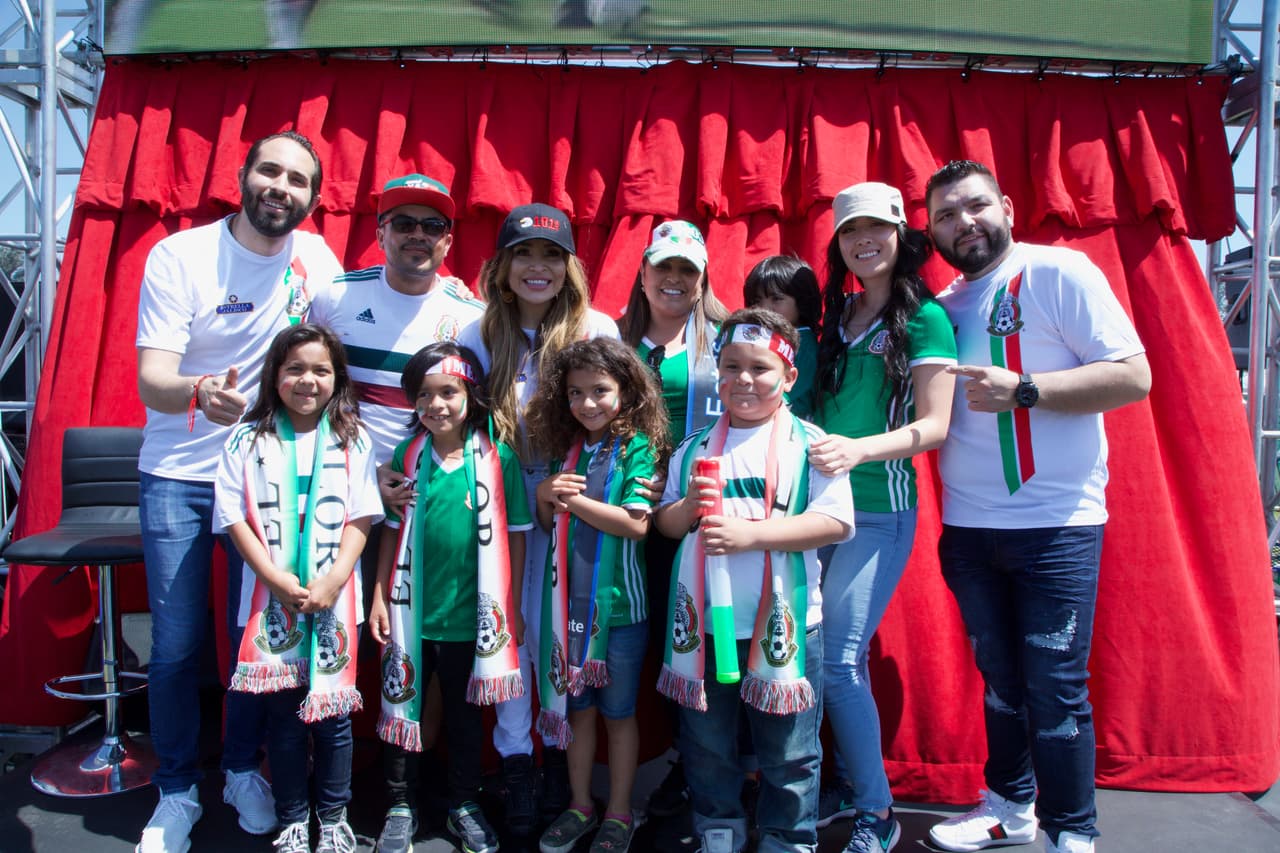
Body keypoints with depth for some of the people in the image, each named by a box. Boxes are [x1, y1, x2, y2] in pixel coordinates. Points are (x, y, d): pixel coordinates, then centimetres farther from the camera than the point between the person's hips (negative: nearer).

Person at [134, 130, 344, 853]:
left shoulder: (315, 259, -1)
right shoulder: (179, 256, -11)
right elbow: (151, 381, -19)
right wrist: (200, 392, -42)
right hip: (177, 477, -2)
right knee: (177, 646, 1)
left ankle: (244, 770, 30)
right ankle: (178, 791, 22)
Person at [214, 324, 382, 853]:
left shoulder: (352, 442, 4)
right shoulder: (247, 441, 3)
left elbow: (360, 517, 0)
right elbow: (234, 517, -2)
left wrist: (334, 580, -13)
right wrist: (276, 579, -12)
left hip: (335, 602, 0)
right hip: (272, 600, 0)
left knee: (333, 712, 6)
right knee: (283, 714, 9)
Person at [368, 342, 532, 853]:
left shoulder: (499, 459, -8)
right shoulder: (408, 456, -1)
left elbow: (514, 537, -4)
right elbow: (393, 532, 5)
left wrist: (511, 609, -4)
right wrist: (380, 596, 2)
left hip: (470, 615, -1)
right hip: (411, 612, 2)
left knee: (464, 712, 16)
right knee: (402, 708, 12)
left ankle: (464, 805, 33)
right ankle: (401, 806, 31)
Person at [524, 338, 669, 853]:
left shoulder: (637, 448, -9)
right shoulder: (567, 449, 6)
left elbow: (636, 524, -19)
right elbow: (548, 522, 14)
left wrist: (574, 498, -19)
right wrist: (544, 495, -7)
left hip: (619, 603, -4)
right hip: (569, 600, 5)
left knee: (618, 711, 10)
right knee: (575, 707, 16)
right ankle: (580, 805, 33)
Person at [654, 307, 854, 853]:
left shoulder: (808, 443, -4)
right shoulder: (694, 449, 8)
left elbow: (836, 521, -13)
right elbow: (664, 523, 11)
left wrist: (751, 533, -20)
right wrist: (687, 509, -12)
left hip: (783, 622, -3)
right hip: (702, 621, 4)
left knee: (788, 751, 9)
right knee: (706, 743, 16)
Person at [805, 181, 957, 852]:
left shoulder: (925, 317, -3)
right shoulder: (835, 317, 14)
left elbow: (934, 426, -10)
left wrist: (857, 450, -25)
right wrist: (814, 450, 1)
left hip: (880, 512, -5)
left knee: (839, 661, -8)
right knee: (831, 656, 10)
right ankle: (851, 784, 28)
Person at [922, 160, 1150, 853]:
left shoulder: (1059, 272, -4)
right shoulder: (941, 307, 11)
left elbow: (1134, 376, -11)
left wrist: (1022, 390, -21)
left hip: (1057, 524, -5)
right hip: (967, 528, 5)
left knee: (1054, 687, -1)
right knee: (999, 678, 15)